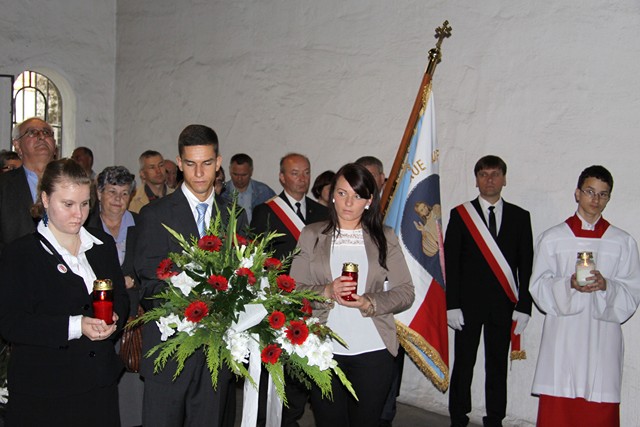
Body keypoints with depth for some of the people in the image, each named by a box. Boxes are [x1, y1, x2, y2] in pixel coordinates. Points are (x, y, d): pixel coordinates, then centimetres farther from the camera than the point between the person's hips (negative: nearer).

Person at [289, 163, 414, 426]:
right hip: (323, 349, 0)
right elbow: (293, 289, 2)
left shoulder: (385, 237, 5)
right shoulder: (311, 235, 5)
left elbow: (405, 291, 2)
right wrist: (326, 292, -17)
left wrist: (370, 303, -15)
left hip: (373, 350, 0)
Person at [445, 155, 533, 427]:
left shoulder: (519, 216, 8)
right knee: (463, 363, 4)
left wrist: (523, 306, -2)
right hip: (469, 303, -1)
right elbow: (450, 263, -1)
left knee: (498, 364, 9)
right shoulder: (460, 214, 2)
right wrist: (451, 305, -7)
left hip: (503, 305, 2)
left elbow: (526, 265, 6)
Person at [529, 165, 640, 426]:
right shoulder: (552, 238, 7)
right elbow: (539, 287, 5)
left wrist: (606, 286, -14)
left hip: (602, 338, 0)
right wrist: (568, 285, -14)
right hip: (562, 336, 0)